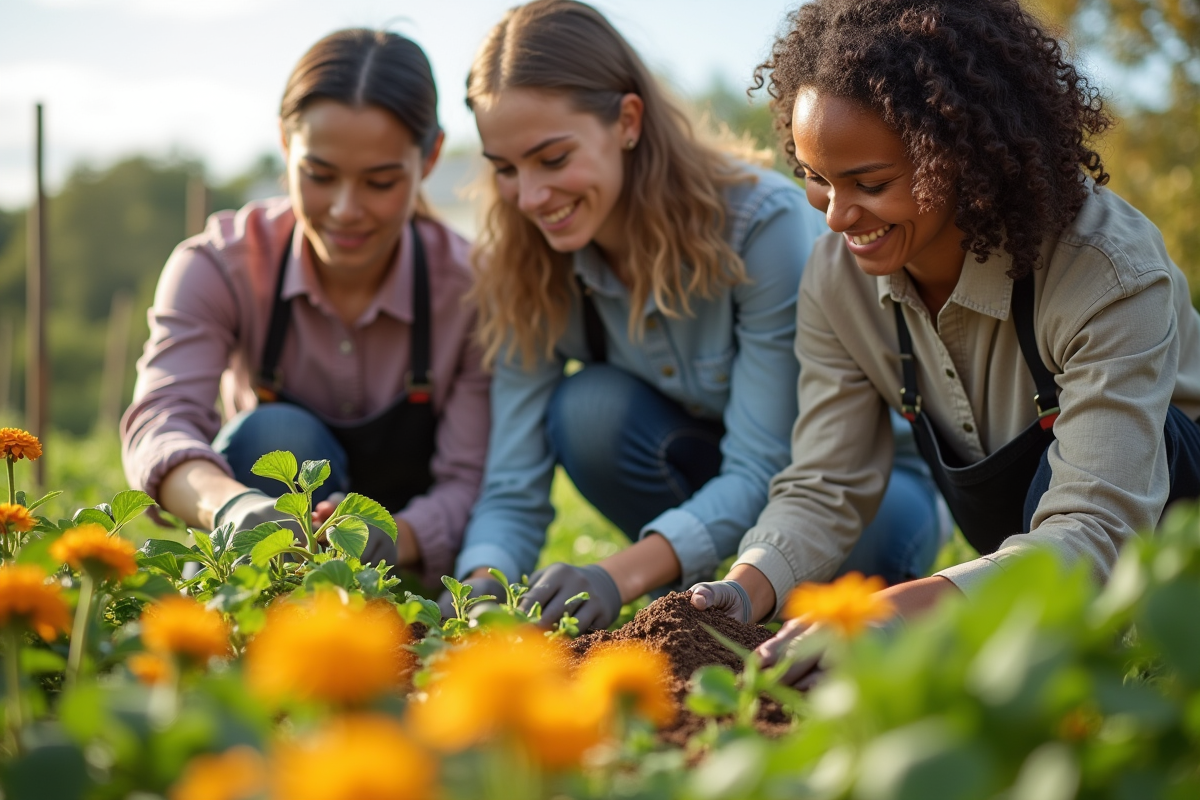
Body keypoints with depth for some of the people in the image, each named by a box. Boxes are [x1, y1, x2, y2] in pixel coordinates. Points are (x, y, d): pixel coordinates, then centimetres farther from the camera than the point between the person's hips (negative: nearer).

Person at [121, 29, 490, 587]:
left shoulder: (470, 289, -17)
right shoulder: (219, 265, -16)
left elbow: (470, 479, -19)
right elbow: (161, 421, -33)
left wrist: (392, 538, -43)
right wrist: (234, 506, -57)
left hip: (412, 567, 0)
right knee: (276, 437, -31)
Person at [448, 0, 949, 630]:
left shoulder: (761, 223, -30)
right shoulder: (527, 273, -14)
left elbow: (764, 470, -32)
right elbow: (513, 492, -15)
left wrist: (620, 574, -46)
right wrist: (482, 585, -37)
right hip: (704, 470, 4)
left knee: (883, 521, -38)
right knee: (587, 409, -26)